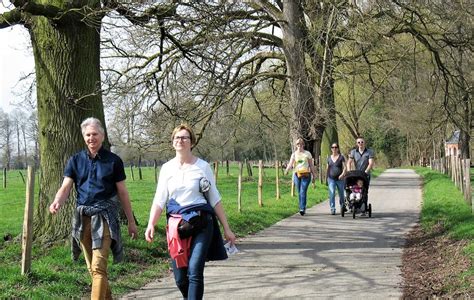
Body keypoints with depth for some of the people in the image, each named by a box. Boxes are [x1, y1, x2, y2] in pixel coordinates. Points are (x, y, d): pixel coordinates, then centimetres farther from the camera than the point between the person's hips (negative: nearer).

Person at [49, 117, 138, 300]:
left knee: (98, 267, -13)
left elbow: (122, 192, 5)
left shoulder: (113, 161, 1)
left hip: (104, 216, -4)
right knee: (92, 267, 13)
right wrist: (57, 203, -24)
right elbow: (66, 187, -1)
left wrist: (131, 221, 7)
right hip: (82, 216, 4)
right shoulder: (76, 160, 8)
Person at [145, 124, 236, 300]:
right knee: (180, 277, 5)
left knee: (194, 271, -17)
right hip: (176, 225, 2)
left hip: (201, 224, -2)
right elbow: (159, 200, 3)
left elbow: (215, 199, 6)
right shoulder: (167, 168, 7)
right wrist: (151, 224, -13)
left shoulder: (203, 166, 2)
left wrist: (226, 228, 5)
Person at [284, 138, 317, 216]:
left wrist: (314, 176, 9)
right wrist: (286, 170, -27)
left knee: (303, 192, -14)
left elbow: (311, 165, 10)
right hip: (297, 175, 2)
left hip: (306, 175, -2)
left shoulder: (307, 153, 6)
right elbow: (290, 163, -6)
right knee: (299, 193, 7)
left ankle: (302, 209, -18)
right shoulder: (294, 154, 8)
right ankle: (302, 208, 19)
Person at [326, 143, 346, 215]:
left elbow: (344, 167, -3)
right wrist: (327, 177, 14)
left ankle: (342, 207, 30)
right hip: (331, 179, 2)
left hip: (339, 179, -2)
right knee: (332, 194, -11)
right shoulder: (329, 158, 11)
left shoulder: (341, 157, 1)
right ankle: (332, 209, -10)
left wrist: (342, 174, -19)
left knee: (341, 194, 10)